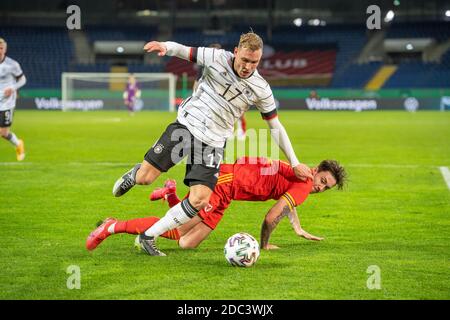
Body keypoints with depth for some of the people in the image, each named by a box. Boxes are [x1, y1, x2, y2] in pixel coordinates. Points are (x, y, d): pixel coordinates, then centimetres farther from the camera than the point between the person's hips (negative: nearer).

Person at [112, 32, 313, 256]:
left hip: (212, 143, 1)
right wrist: (164, 46, -29)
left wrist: (294, 163, 5)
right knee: (144, 178, -6)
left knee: (199, 201, -16)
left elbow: (276, 127, 5)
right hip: (185, 126, -1)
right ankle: (135, 174, 35)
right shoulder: (218, 58, -9)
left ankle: (149, 237, -1)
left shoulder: (261, 89, -4)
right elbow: (182, 50, -4)